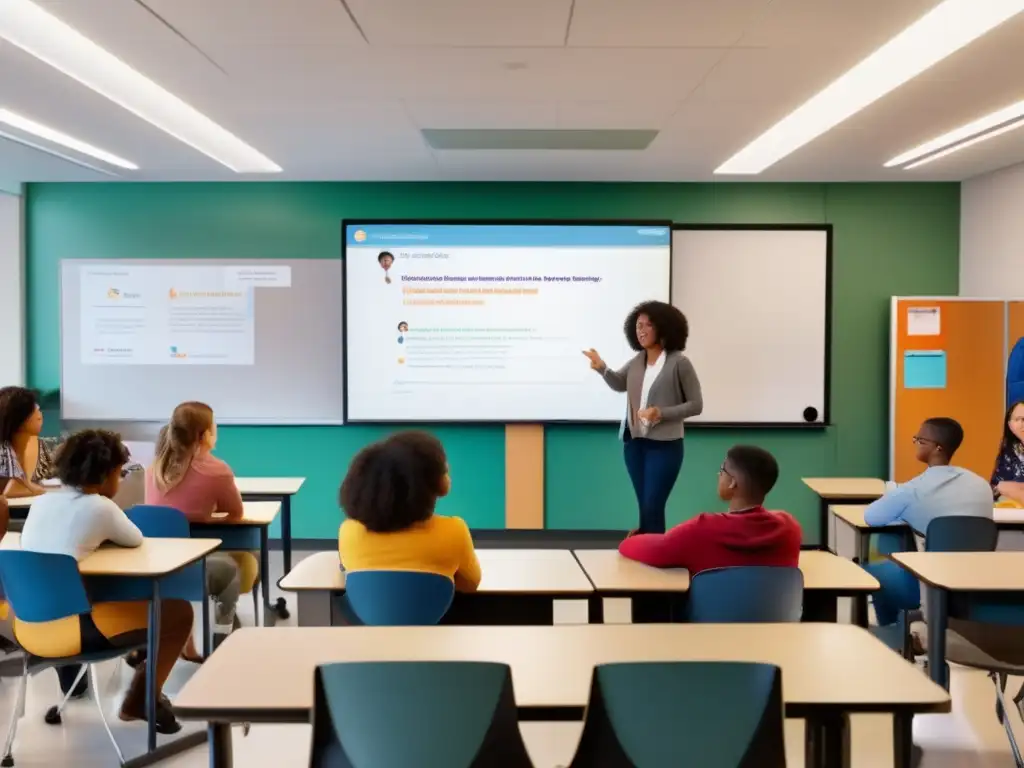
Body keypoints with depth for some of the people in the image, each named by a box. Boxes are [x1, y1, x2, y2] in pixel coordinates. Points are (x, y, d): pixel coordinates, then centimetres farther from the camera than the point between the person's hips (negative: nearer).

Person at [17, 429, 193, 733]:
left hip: (26, 627, 8)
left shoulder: (41, 502, 9)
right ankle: (141, 701, 16)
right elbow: (135, 540, 5)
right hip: (65, 630, -8)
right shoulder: (99, 506, -10)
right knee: (179, 611, 2)